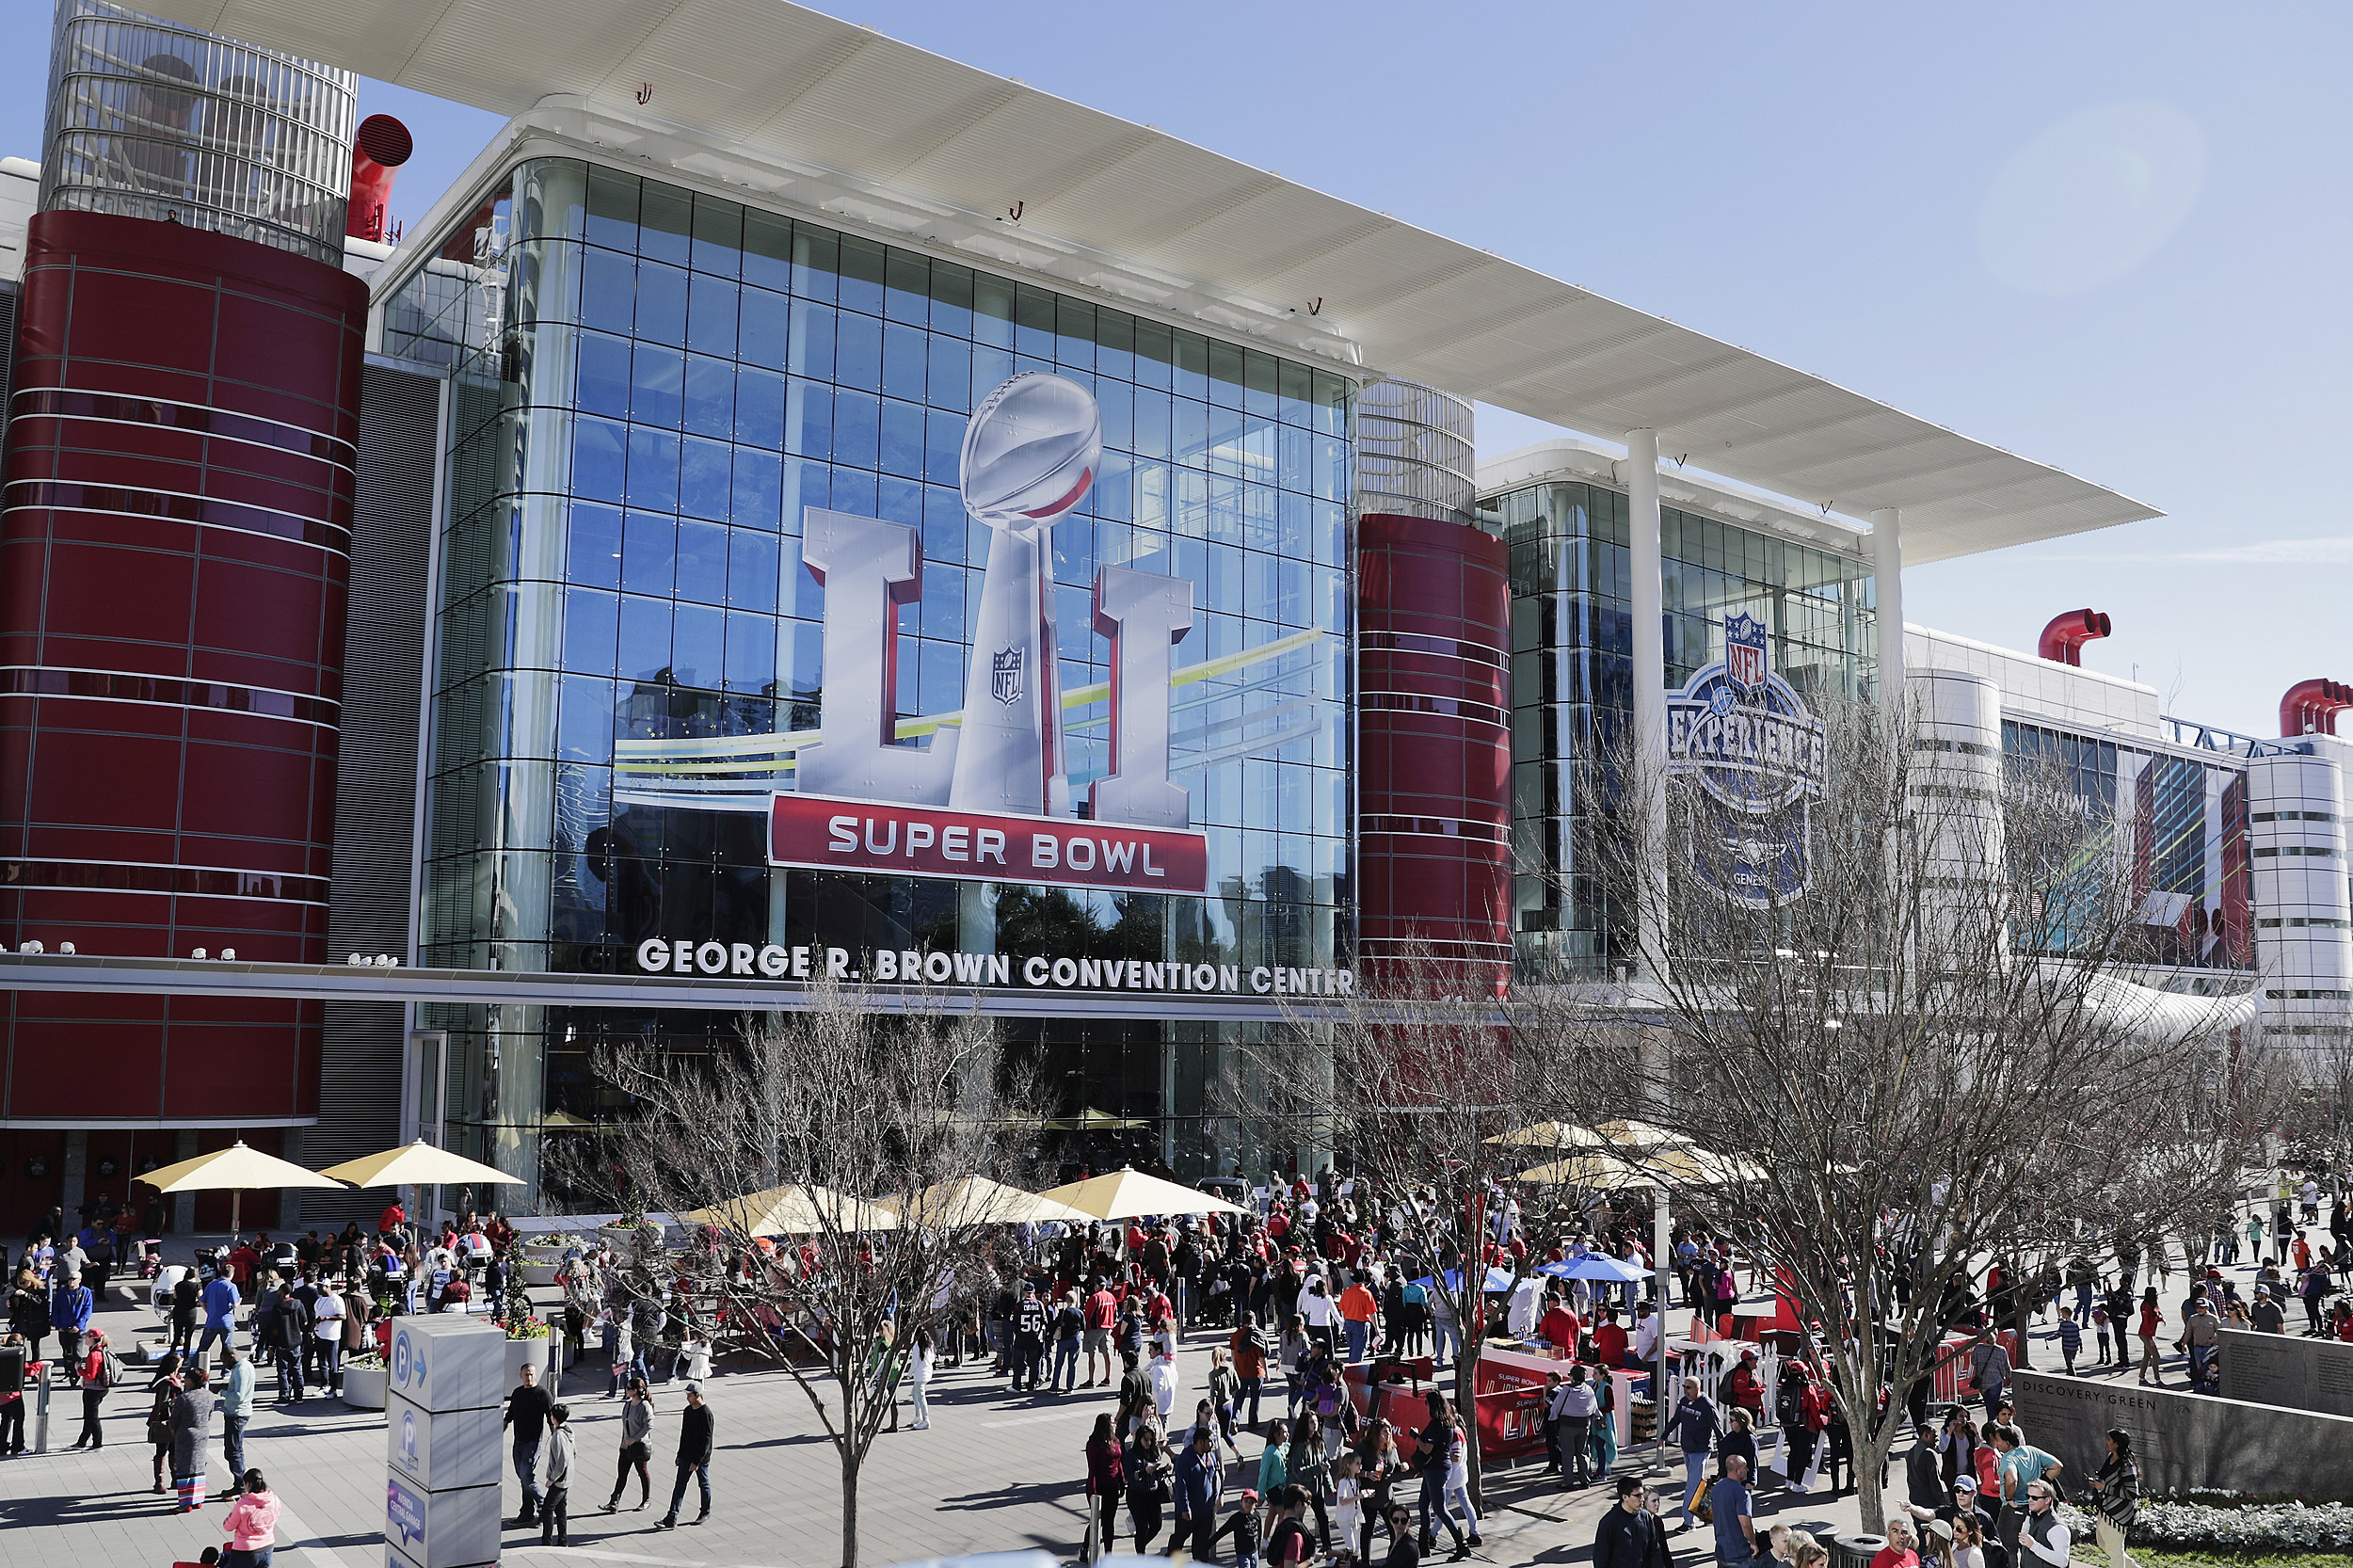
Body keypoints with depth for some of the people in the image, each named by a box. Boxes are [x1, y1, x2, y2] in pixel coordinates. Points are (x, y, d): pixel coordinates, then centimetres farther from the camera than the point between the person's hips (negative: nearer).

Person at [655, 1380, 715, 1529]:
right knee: (679, 1486, 1)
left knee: (704, 1484, 11)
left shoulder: (706, 1414, -19)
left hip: (701, 1458, -7)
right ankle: (671, 1519, -2)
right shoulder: (688, 1411, 5)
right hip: (686, 1456, 7)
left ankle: (706, 1512, 30)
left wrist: (697, 1461, -21)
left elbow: (706, 1440, -20)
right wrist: (680, 1455, 16)